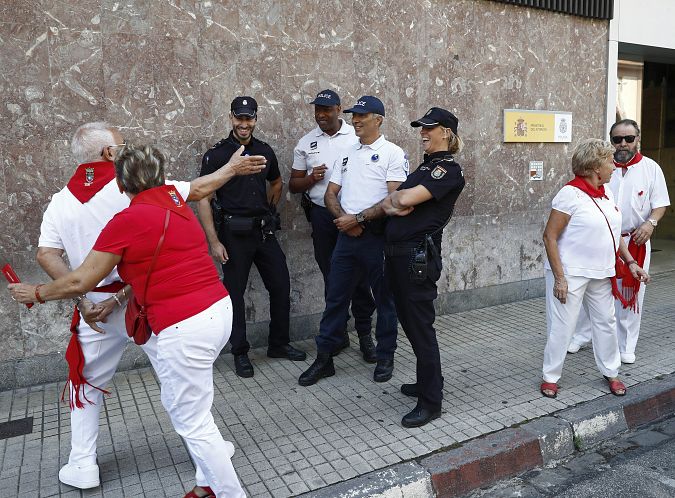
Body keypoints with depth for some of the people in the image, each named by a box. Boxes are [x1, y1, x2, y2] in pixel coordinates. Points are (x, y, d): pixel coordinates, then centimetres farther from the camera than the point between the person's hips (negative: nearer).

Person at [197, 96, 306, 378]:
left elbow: (276, 183, 25)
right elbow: (203, 199, -8)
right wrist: (213, 241, -14)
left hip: (264, 231, 5)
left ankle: (279, 344, 25)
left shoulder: (265, 151, 7)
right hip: (234, 234, -4)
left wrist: (268, 211, 11)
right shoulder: (216, 154, -6)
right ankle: (240, 353, 20)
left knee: (281, 286, 8)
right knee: (235, 292, 5)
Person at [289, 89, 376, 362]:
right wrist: (310, 178, -9)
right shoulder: (306, 143, 9)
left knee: (360, 277, 0)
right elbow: (293, 185, 13)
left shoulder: (358, 136, 0)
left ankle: (364, 334, 13)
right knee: (332, 277, 10)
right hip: (323, 216, 3)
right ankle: (338, 333, 23)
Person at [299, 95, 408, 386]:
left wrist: (358, 218, -16)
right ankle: (324, 358, 18)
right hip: (347, 234, 6)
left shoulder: (392, 154, -4)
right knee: (335, 298, 8)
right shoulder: (347, 154, 15)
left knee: (384, 299, 8)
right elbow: (330, 195, 12)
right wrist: (344, 220, -8)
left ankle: (385, 357, 24)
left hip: (377, 235, -5)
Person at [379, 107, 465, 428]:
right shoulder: (427, 166, 18)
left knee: (420, 326, -2)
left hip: (418, 255, -9)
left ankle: (431, 402, 11)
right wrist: (394, 205, -11)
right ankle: (428, 381, 34)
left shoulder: (448, 170, -10)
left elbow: (406, 200, -22)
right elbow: (388, 204, 11)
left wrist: (397, 197, -1)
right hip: (397, 253, 9)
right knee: (409, 321, 17)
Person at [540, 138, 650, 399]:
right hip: (571, 274, -8)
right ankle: (550, 377, 17)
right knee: (562, 326, 0)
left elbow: (614, 232, 19)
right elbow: (549, 236, -16)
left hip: (601, 275, 8)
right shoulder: (570, 194, -15)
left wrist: (630, 262, 10)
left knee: (606, 322, 16)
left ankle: (611, 373, 35)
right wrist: (559, 278, -19)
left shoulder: (606, 193, 9)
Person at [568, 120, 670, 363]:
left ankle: (626, 347, 22)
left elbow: (660, 204, 1)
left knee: (631, 294, 7)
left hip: (635, 242, 0)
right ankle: (580, 336, 23)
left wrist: (650, 222, -18)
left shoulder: (651, 168, 1)